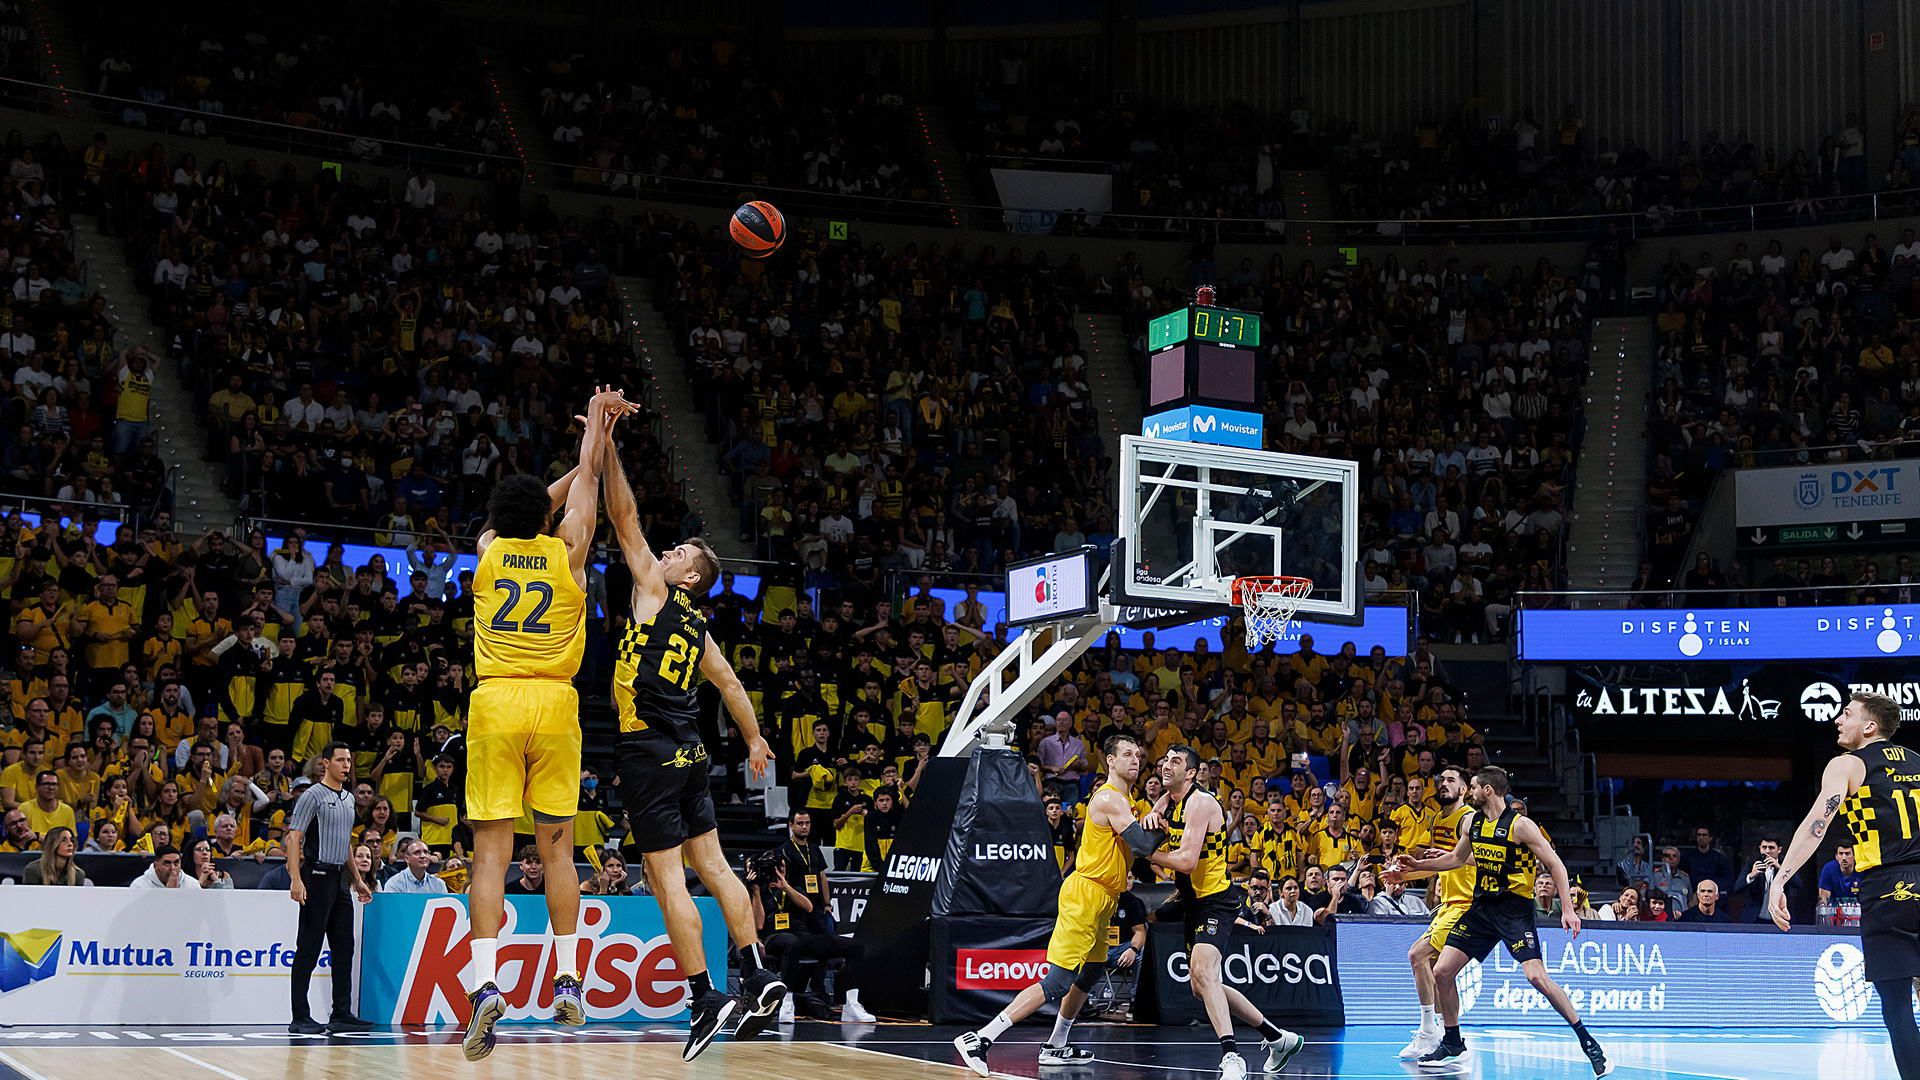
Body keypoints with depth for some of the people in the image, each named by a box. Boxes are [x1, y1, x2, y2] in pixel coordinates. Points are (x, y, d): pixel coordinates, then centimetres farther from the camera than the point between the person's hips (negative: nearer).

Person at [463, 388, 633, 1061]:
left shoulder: (487, 548, 9)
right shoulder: (568, 550, 4)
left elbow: (559, 489, 25)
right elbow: (586, 478, 19)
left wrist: (597, 421, 34)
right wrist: (597, 418, 33)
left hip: (495, 703, 0)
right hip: (555, 704, 0)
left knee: (491, 851, -3)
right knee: (556, 847, 10)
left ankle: (486, 982, -17)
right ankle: (567, 981, 9)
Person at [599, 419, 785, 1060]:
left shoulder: (654, 590, -2)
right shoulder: (697, 625, 17)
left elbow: (625, 517, -4)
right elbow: (730, 684, 22)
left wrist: (604, 447, -2)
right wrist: (755, 740, 29)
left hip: (649, 749, -8)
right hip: (689, 749, 8)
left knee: (668, 877, -6)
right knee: (711, 863, 11)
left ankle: (706, 998, -6)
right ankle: (757, 977, 9)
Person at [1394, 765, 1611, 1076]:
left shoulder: (1520, 825, -14)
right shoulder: (1472, 822, 7)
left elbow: (1555, 865, -11)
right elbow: (1457, 858, 26)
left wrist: (1568, 908, -18)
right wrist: (1417, 865, 20)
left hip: (1515, 908, -7)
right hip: (1481, 907, 7)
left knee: (1537, 977, -21)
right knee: (1441, 972, 0)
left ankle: (1588, 1042, -9)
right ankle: (1453, 1044, 18)